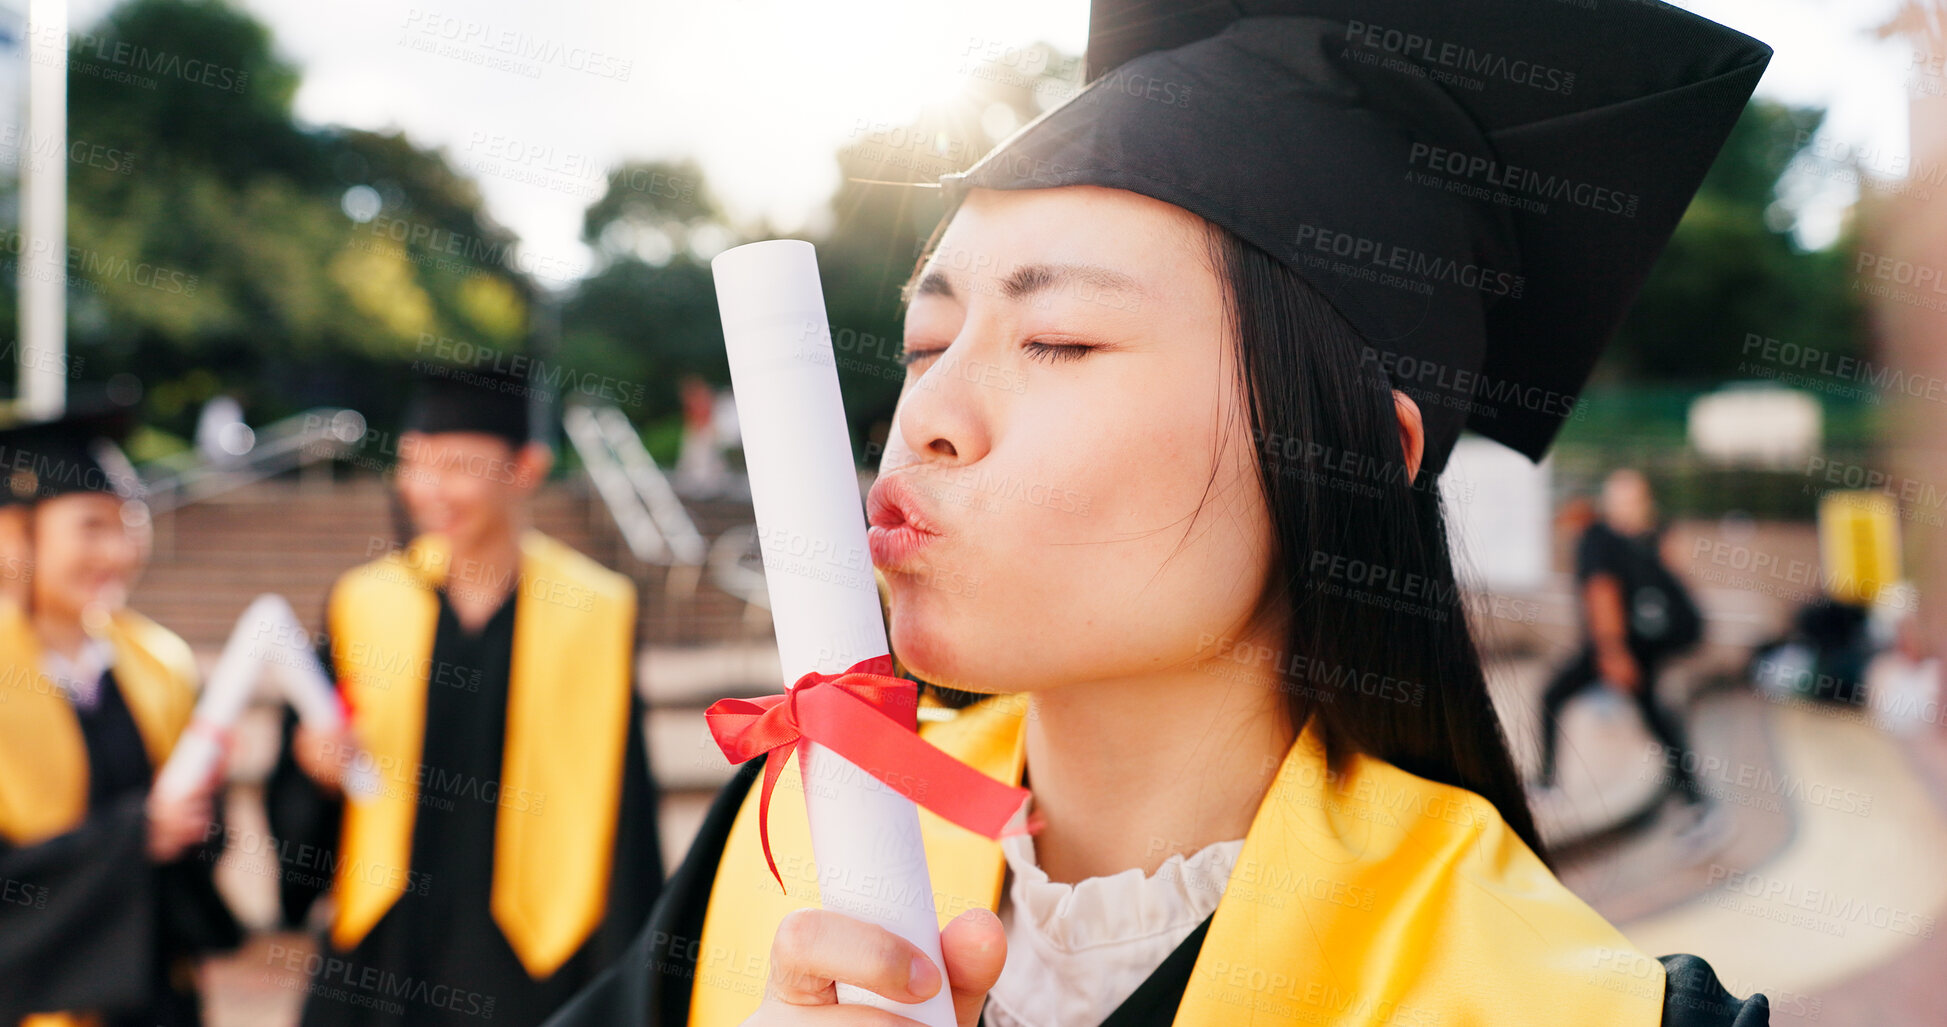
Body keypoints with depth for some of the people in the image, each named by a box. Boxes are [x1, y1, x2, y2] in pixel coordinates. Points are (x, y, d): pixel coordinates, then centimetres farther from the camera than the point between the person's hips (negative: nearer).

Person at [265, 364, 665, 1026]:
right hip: (377, 960, 3)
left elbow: (620, 813, -2)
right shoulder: (363, 605, 5)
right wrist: (318, 772, -13)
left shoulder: (594, 613, -3)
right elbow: (296, 810, 9)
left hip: (528, 970, -2)